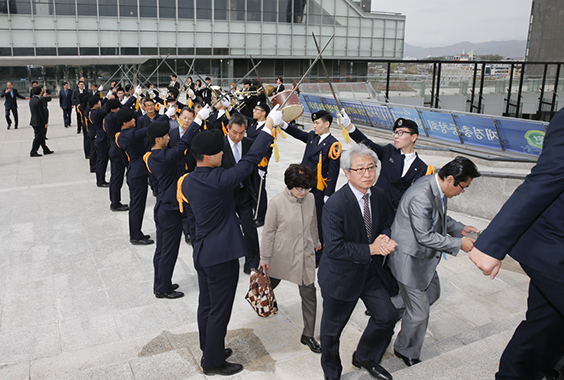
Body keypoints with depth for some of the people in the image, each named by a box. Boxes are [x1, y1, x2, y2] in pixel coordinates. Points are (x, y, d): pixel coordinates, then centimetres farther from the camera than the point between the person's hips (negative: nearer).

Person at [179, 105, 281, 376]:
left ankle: (209, 351, 39)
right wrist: (269, 126, -14)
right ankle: (213, 362, 23)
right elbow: (250, 160, -21)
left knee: (206, 306, 21)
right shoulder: (218, 179, -24)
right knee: (219, 311, 7)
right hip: (221, 255, -9)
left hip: (201, 252, 9)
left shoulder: (188, 181, 1)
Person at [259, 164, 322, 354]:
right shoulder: (277, 202, -19)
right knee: (272, 282, 23)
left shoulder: (310, 198, -8)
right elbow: (268, 231, -11)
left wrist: (316, 242, 23)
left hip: (305, 254, 3)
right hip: (282, 254, -2)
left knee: (309, 293, 3)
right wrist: (265, 257, -5)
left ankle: (308, 335, 17)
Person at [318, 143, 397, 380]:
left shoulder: (378, 196, -4)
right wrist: (370, 249, -26)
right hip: (341, 276, -6)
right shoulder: (335, 205, -26)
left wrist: (385, 239, -15)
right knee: (332, 328, 14)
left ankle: (364, 357, 39)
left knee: (387, 316, 10)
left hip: (370, 271, 6)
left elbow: (384, 224, 9)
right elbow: (335, 248, -26)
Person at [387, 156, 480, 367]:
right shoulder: (421, 197, -33)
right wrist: (459, 243, -21)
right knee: (419, 314, 6)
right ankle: (406, 352, 31)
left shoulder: (437, 186, -2)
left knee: (433, 292, 28)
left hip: (425, 256, 10)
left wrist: (460, 229, 2)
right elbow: (425, 237, -29)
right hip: (410, 260, -10)